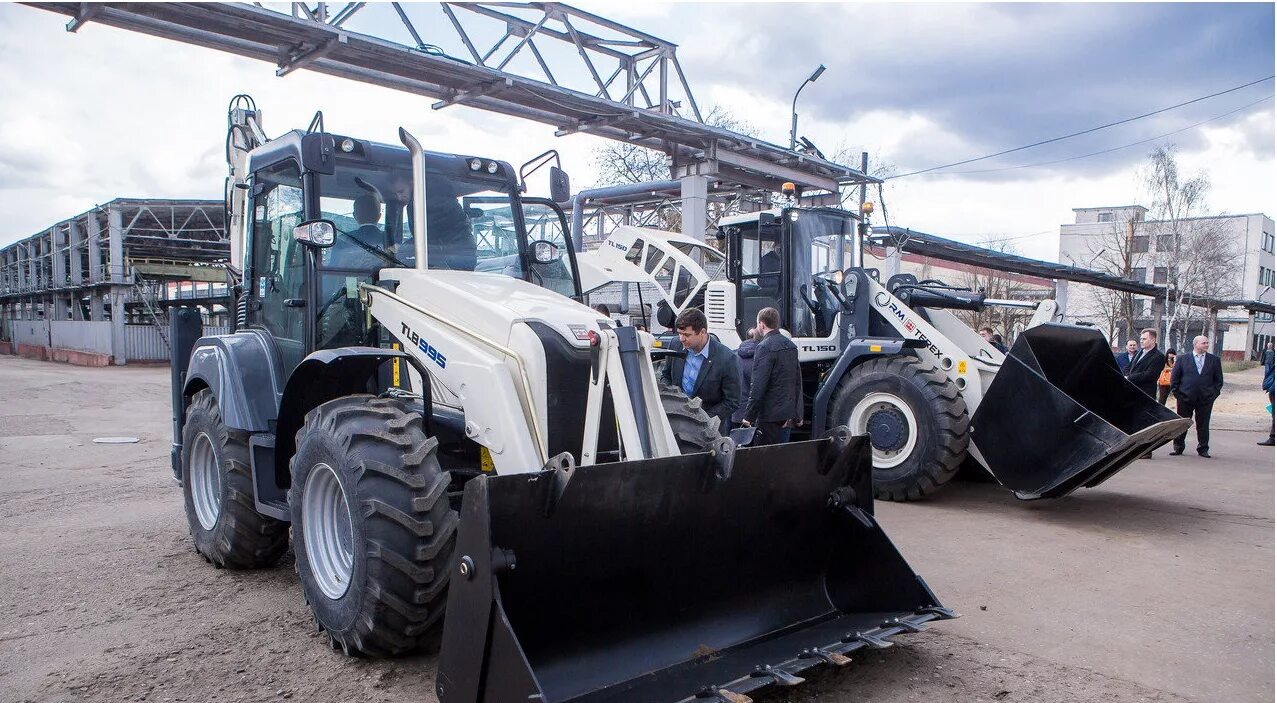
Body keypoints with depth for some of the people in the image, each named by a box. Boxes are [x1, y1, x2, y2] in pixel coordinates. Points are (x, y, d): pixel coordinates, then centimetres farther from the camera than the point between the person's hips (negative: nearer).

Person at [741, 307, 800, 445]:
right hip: (786, 411, 9)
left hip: (768, 413, -9)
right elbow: (796, 381, 17)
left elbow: (758, 386, -20)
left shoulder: (765, 347, -15)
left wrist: (749, 417, -15)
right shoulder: (791, 346, 12)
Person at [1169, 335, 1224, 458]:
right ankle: (1177, 447, 15)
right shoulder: (1182, 359, 3)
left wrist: (1214, 394, 0)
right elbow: (1174, 377, 4)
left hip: (1206, 399, 1)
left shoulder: (1214, 360, 7)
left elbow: (1219, 379, 10)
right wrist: (1177, 393, -3)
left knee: (1203, 425, 6)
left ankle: (1203, 449, 17)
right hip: (1185, 398, -1)